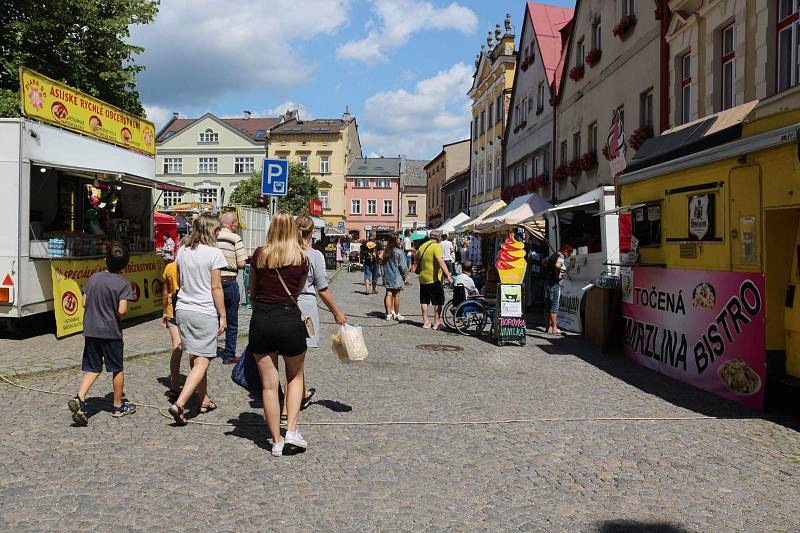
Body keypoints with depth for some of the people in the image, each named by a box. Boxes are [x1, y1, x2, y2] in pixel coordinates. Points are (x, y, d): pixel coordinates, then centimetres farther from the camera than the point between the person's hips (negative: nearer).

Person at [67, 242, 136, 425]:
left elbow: (84, 303, 6)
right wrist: (120, 316, 4)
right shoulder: (123, 283, -12)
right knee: (117, 369, 11)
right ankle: (118, 406, 21)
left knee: (92, 369, 12)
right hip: (111, 332, -4)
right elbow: (122, 311, -18)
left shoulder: (94, 278, 3)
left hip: (91, 330, 4)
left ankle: (79, 398, -9)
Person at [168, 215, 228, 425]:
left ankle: (205, 401, 28)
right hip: (205, 312, -7)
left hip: (183, 309, 7)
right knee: (202, 362, -2)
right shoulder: (214, 253, -11)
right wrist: (223, 315, -6)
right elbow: (216, 288, -11)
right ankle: (179, 404, -15)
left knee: (195, 358, 16)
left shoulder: (183, 251, 7)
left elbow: (180, 281, 16)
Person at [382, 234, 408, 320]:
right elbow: (403, 266, -13)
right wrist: (405, 275, 2)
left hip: (387, 277, 5)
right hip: (396, 277, -5)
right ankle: (397, 314, 14)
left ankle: (389, 314, 8)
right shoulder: (399, 252, -13)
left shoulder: (386, 251, 4)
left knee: (389, 294, 7)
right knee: (396, 295, 5)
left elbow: (383, 264, 10)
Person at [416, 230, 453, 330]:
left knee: (424, 301, 12)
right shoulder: (436, 247, -13)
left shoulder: (422, 246, 8)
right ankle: (437, 322, 5)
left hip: (423, 278, 7)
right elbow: (440, 261, -25)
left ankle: (425, 322, 15)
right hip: (434, 279, -6)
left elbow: (416, 259, 23)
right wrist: (448, 275, -30)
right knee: (438, 301, 4)